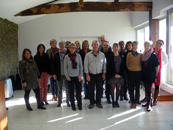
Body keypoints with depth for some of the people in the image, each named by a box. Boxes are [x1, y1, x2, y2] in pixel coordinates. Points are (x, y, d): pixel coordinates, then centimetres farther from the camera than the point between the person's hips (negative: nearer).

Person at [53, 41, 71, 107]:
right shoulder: (56, 55, 6)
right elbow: (54, 65, 6)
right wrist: (54, 74, 1)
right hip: (59, 74, 2)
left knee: (67, 89, 7)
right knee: (59, 89, 11)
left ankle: (68, 101, 22)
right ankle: (59, 101, 24)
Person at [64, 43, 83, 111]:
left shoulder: (78, 56, 0)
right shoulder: (67, 57, -1)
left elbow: (81, 66, 4)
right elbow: (65, 67, 1)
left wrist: (80, 75, -1)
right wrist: (67, 76, -4)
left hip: (77, 76, 1)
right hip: (70, 77, 0)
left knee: (79, 91, 2)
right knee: (71, 91, 6)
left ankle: (79, 105, 17)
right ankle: (73, 105, 19)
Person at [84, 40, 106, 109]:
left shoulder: (102, 54, 3)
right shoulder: (88, 55, -2)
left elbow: (104, 64, 6)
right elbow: (86, 65, -1)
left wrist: (104, 73, 2)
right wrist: (87, 74, -6)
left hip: (99, 75, 1)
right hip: (91, 75, -1)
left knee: (99, 89, 7)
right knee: (91, 89, 5)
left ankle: (98, 102, 21)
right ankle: (92, 103, 19)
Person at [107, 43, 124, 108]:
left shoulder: (121, 56, 8)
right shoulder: (110, 56, -1)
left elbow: (122, 66, 6)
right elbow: (109, 66, -5)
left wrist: (119, 74, -6)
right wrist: (114, 74, -10)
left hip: (119, 75, 3)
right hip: (112, 75, -2)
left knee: (118, 88, 5)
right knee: (112, 87, 1)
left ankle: (117, 101, 14)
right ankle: (113, 102, 11)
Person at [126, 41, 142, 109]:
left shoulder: (140, 54, 1)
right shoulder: (129, 54, 1)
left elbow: (142, 63, 9)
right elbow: (127, 64, 8)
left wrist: (140, 69, 5)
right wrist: (130, 69, 5)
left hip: (138, 72, 0)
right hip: (131, 72, 0)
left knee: (137, 88, 3)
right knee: (131, 87, 4)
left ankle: (136, 102, 14)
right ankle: (132, 102, 16)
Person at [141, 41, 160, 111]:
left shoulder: (153, 55, -9)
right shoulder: (143, 55, 9)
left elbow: (157, 65, -8)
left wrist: (155, 73, -4)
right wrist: (142, 73, 14)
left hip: (151, 75, -6)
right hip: (144, 75, 6)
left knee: (148, 89, -6)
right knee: (146, 89, 12)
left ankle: (149, 105, 2)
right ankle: (148, 102, 25)